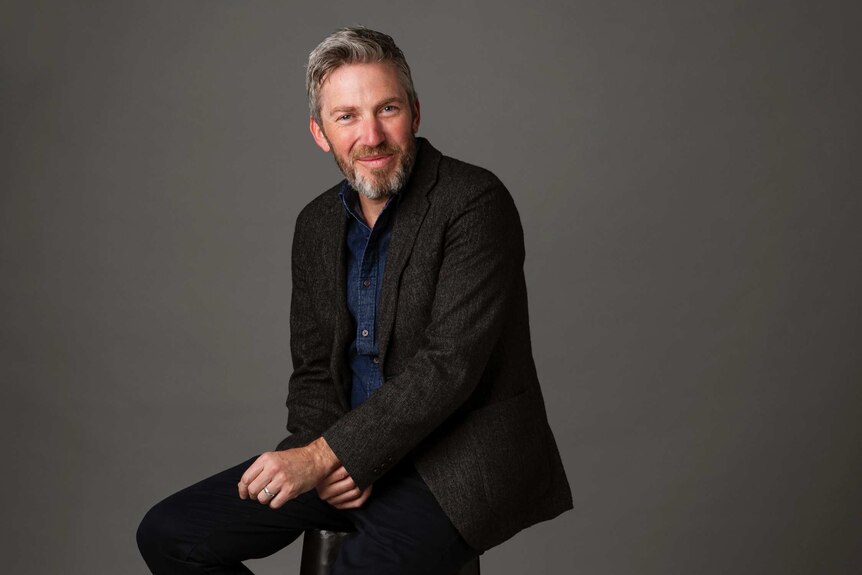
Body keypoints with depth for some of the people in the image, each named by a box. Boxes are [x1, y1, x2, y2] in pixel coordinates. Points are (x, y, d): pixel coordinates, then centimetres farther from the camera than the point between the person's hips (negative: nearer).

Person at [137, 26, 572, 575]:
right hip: (359, 460, 7)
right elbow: (313, 369, 13)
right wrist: (325, 458, -8)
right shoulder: (317, 224, 9)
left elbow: (449, 364, -21)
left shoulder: (475, 201, -14)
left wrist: (324, 455, -22)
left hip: (460, 462, -6)